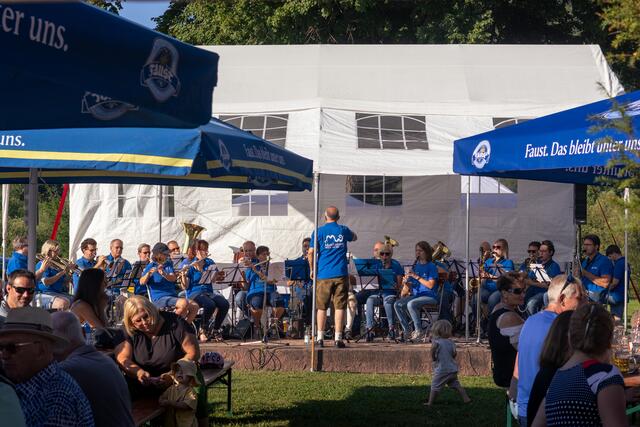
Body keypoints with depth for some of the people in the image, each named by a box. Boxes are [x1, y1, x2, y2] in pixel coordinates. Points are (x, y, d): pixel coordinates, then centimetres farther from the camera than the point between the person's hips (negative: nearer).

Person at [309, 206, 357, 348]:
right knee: (339, 307, 1)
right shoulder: (343, 230, 6)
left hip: (323, 275, -1)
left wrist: (312, 269, 6)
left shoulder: (319, 232, -1)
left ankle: (320, 338, 8)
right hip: (341, 275, 1)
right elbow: (354, 238, 28)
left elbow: (311, 252, -5)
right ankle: (338, 338, -2)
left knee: (322, 308, 8)